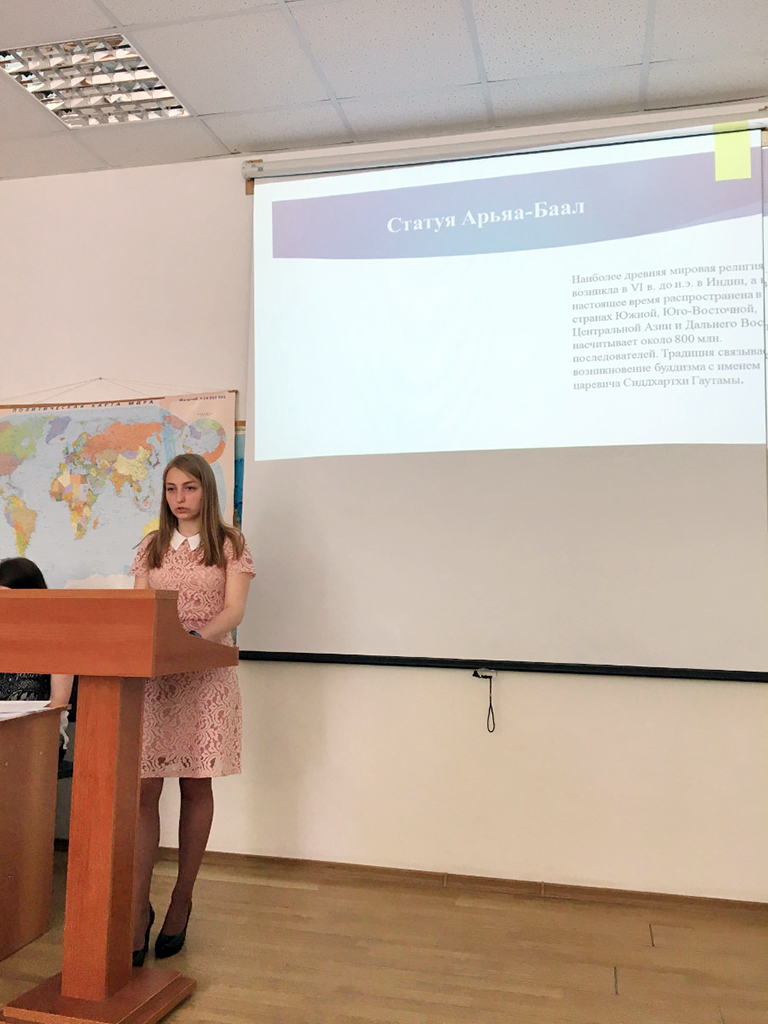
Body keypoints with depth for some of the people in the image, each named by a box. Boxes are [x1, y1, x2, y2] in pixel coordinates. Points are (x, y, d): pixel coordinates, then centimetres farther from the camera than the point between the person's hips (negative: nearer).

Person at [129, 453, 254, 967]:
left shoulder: (230, 545, 3)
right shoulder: (152, 547, 13)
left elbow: (233, 612, -7)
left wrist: (197, 637, -26)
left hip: (208, 676, -2)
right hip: (153, 674, 2)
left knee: (196, 788, 6)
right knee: (142, 789, -2)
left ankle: (182, 900, 22)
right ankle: (139, 909, 8)